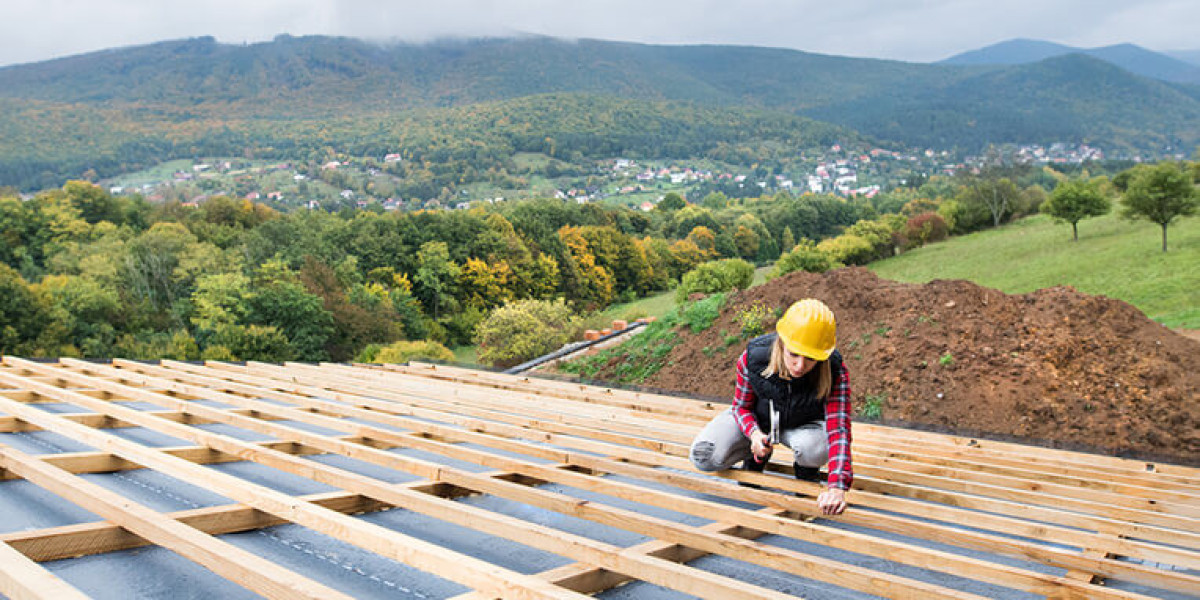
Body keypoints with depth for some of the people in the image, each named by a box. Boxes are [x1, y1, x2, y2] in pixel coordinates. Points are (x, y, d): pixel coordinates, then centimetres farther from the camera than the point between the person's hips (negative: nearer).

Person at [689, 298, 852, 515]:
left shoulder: (835, 371, -34)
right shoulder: (753, 356, -31)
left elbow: (839, 427, -41)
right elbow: (741, 406, -13)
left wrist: (837, 486, -56)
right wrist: (754, 433, -36)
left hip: (802, 424, -1)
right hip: (757, 419, 1)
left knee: (816, 450, -39)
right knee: (704, 457, -20)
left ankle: (807, 473, 2)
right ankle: (756, 456, 13)